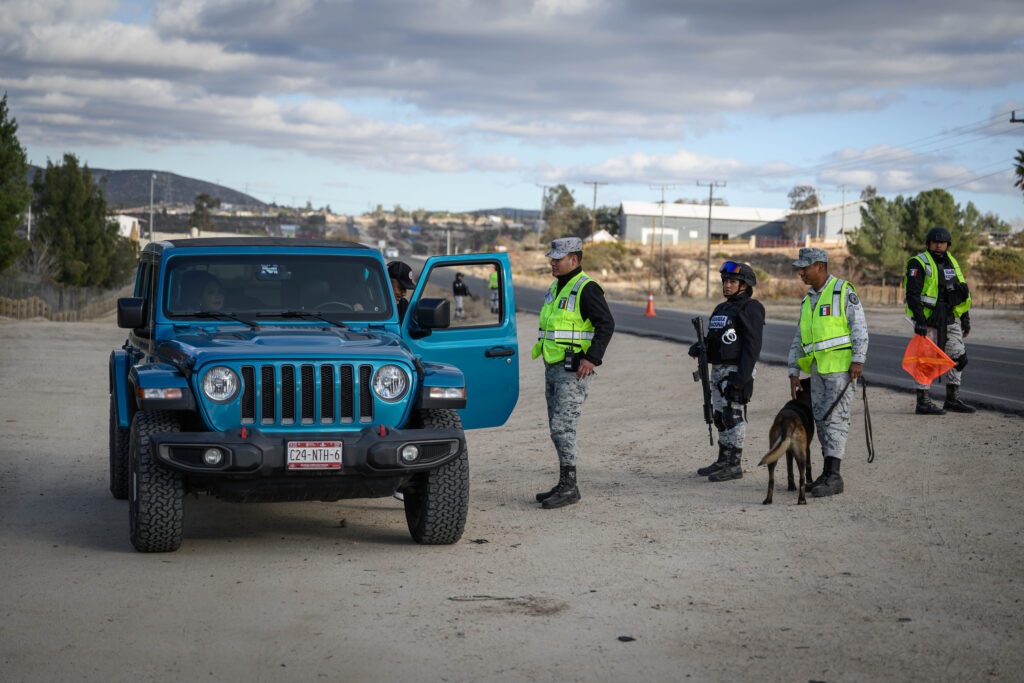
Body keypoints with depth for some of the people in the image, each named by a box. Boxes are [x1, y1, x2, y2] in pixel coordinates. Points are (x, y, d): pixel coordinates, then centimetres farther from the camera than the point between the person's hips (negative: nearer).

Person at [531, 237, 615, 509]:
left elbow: (606, 324, -20)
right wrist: (543, 348, 22)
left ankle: (568, 487, -8)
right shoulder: (556, 287, 16)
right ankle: (565, 486, 16)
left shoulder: (586, 289, -12)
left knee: (562, 426, -12)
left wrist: (592, 358, -25)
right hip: (553, 368, 10)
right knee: (558, 428, 10)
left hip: (574, 371, -10)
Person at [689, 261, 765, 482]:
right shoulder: (722, 309, 18)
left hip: (736, 371, -9)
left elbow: (752, 345, -17)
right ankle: (723, 461, 20)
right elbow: (712, 338, 22)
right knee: (721, 417, 13)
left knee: (733, 416, -9)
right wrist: (698, 347, 0)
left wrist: (742, 376, -23)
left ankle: (734, 465, -6)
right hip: (718, 371, 9)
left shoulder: (750, 309, -11)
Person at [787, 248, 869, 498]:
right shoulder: (809, 300, 19)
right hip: (818, 368, 8)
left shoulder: (843, 291, -4)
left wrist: (858, 360, -18)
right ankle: (828, 475, 12)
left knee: (835, 417, -11)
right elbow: (799, 339, 21)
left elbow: (859, 326, -10)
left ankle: (833, 476, -13)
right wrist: (794, 372, 16)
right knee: (821, 419, 7)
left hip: (840, 365, -8)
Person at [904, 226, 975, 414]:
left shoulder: (951, 262, 15)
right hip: (928, 320, -7)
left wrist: (965, 319, 18)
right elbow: (912, 294, -15)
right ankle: (923, 402, 1)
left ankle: (953, 399, 19)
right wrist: (919, 321, -22)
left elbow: (962, 292, 21)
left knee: (958, 358, 8)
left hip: (950, 320, 7)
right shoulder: (919, 263, -8)